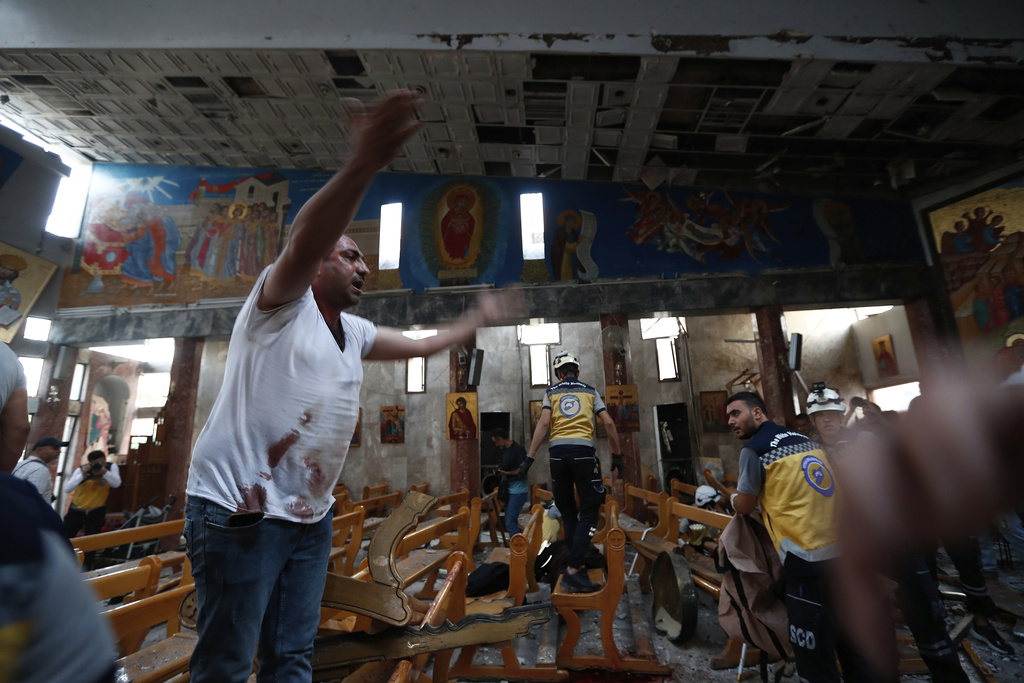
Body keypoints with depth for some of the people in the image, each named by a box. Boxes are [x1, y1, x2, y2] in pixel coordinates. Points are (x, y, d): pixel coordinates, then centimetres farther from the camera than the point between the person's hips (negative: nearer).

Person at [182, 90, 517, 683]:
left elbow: (421, 345, 24)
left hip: (311, 515, 7)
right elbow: (304, 242, -28)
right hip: (241, 508, -7)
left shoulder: (355, 333, 14)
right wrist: (366, 164, -42)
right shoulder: (282, 302, -7)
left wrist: (478, 319, 29)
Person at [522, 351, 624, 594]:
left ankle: (577, 563, 23)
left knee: (568, 512, 17)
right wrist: (617, 455, 10)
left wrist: (530, 456, -4)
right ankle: (573, 571, -5)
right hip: (583, 452, -1)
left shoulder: (551, 392, 10)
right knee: (588, 513, 4)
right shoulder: (590, 391, 11)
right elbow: (609, 423, 3)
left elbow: (543, 423, -3)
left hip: (558, 452, 2)